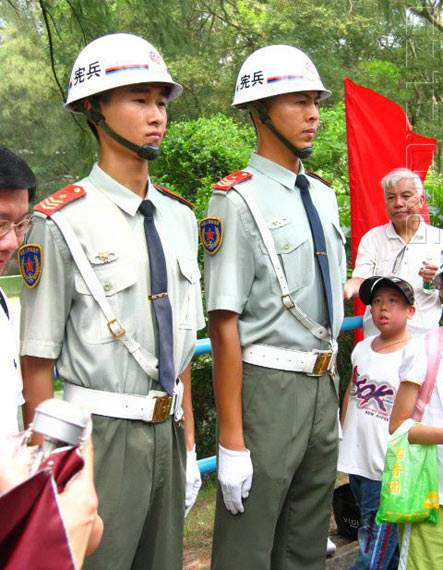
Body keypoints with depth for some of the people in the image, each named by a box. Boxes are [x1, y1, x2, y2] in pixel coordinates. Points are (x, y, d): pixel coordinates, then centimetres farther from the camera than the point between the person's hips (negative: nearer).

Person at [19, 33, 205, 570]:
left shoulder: (179, 217, 6)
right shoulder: (63, 223, -14)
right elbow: (38, 360, -12)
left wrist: (188, 445, 14)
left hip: (168, 429, 6)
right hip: (102, 434, -6)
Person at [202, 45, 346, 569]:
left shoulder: (323, 195, 10)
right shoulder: (238, 201, -14)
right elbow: (225, 325, -18)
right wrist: (231, 440, -20)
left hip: (323, 386, 7)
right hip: (266, 387, -7)